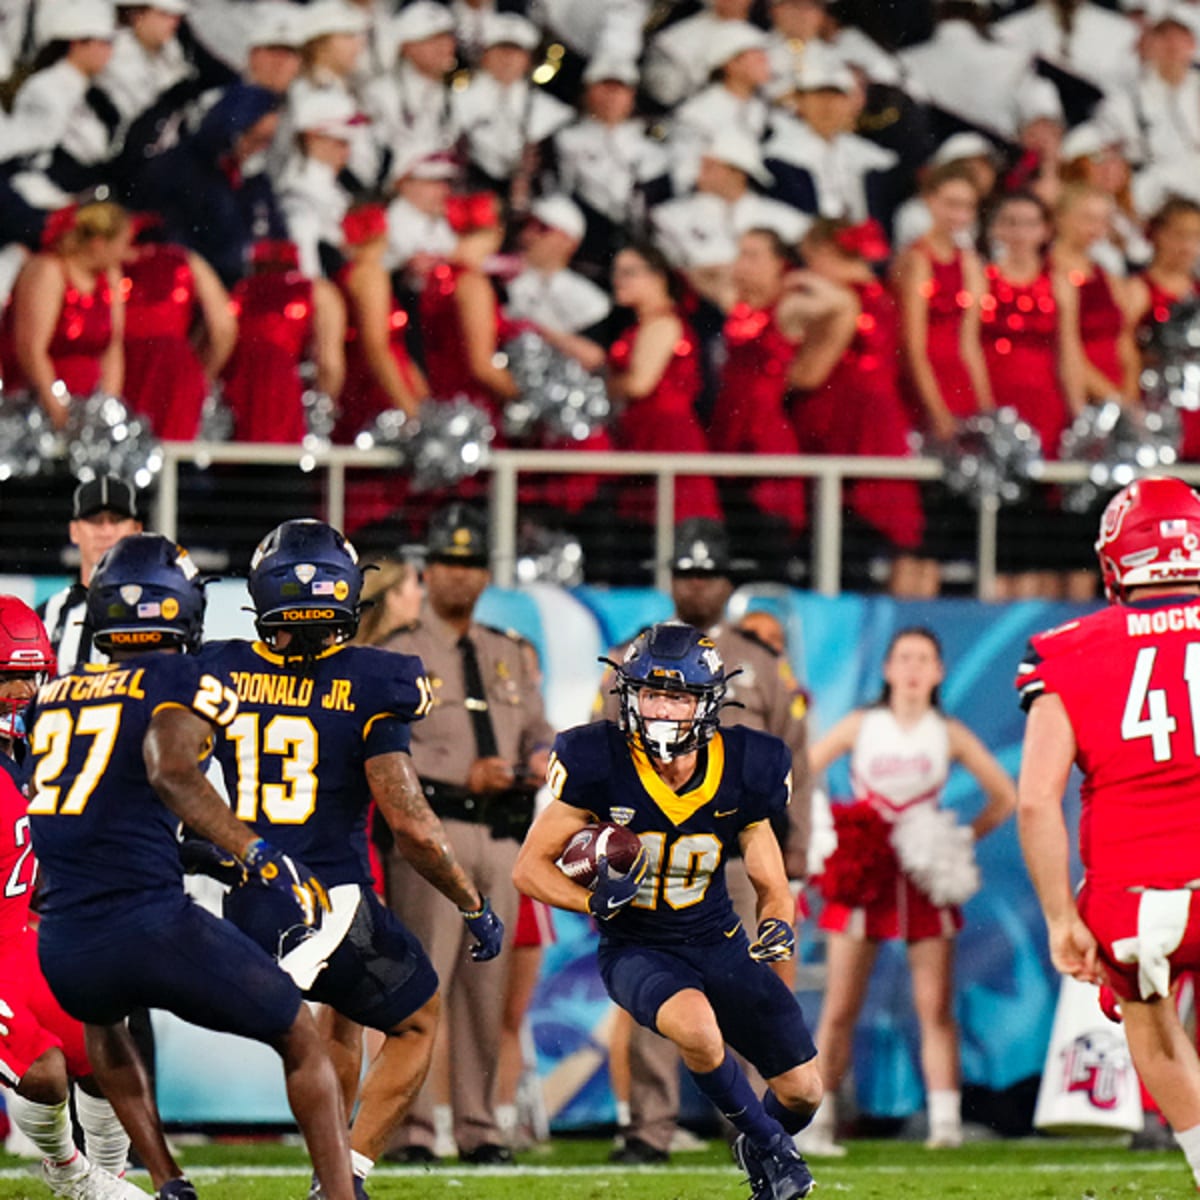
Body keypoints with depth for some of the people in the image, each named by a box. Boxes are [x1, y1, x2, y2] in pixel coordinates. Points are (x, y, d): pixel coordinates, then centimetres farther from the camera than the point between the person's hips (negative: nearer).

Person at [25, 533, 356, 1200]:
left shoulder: (53, 698, 19)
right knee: (301, 1039, 14)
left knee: (100, 1019, 40)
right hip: (152, 929, -5)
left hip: (63, 949, 5)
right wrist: (259, 855, -22)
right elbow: (170, 770, -19)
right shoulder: (182, 682, 1)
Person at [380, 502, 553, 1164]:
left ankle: (477, 1128, 12)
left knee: (487, 985, 7)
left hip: (500, 835, 5)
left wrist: (542, 757, -5)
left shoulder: (509, 654, 20)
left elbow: (537, 728, 20)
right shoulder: (398, 653, 2)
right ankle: (412, 1129, -10)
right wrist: (464, 775, -17)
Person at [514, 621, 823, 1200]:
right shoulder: (599, 766, -18)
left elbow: (772, 887, 0)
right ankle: (766, 1142, -7)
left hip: (718, 942, 3)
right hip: (636, 950, -3)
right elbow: (530, 868, -10)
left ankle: (763, 1144, 40)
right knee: (696, 1025, -36)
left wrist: (777, 925, -23)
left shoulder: (740, 773, -11)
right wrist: (594, 899, -28)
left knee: (802, 1091, 2)